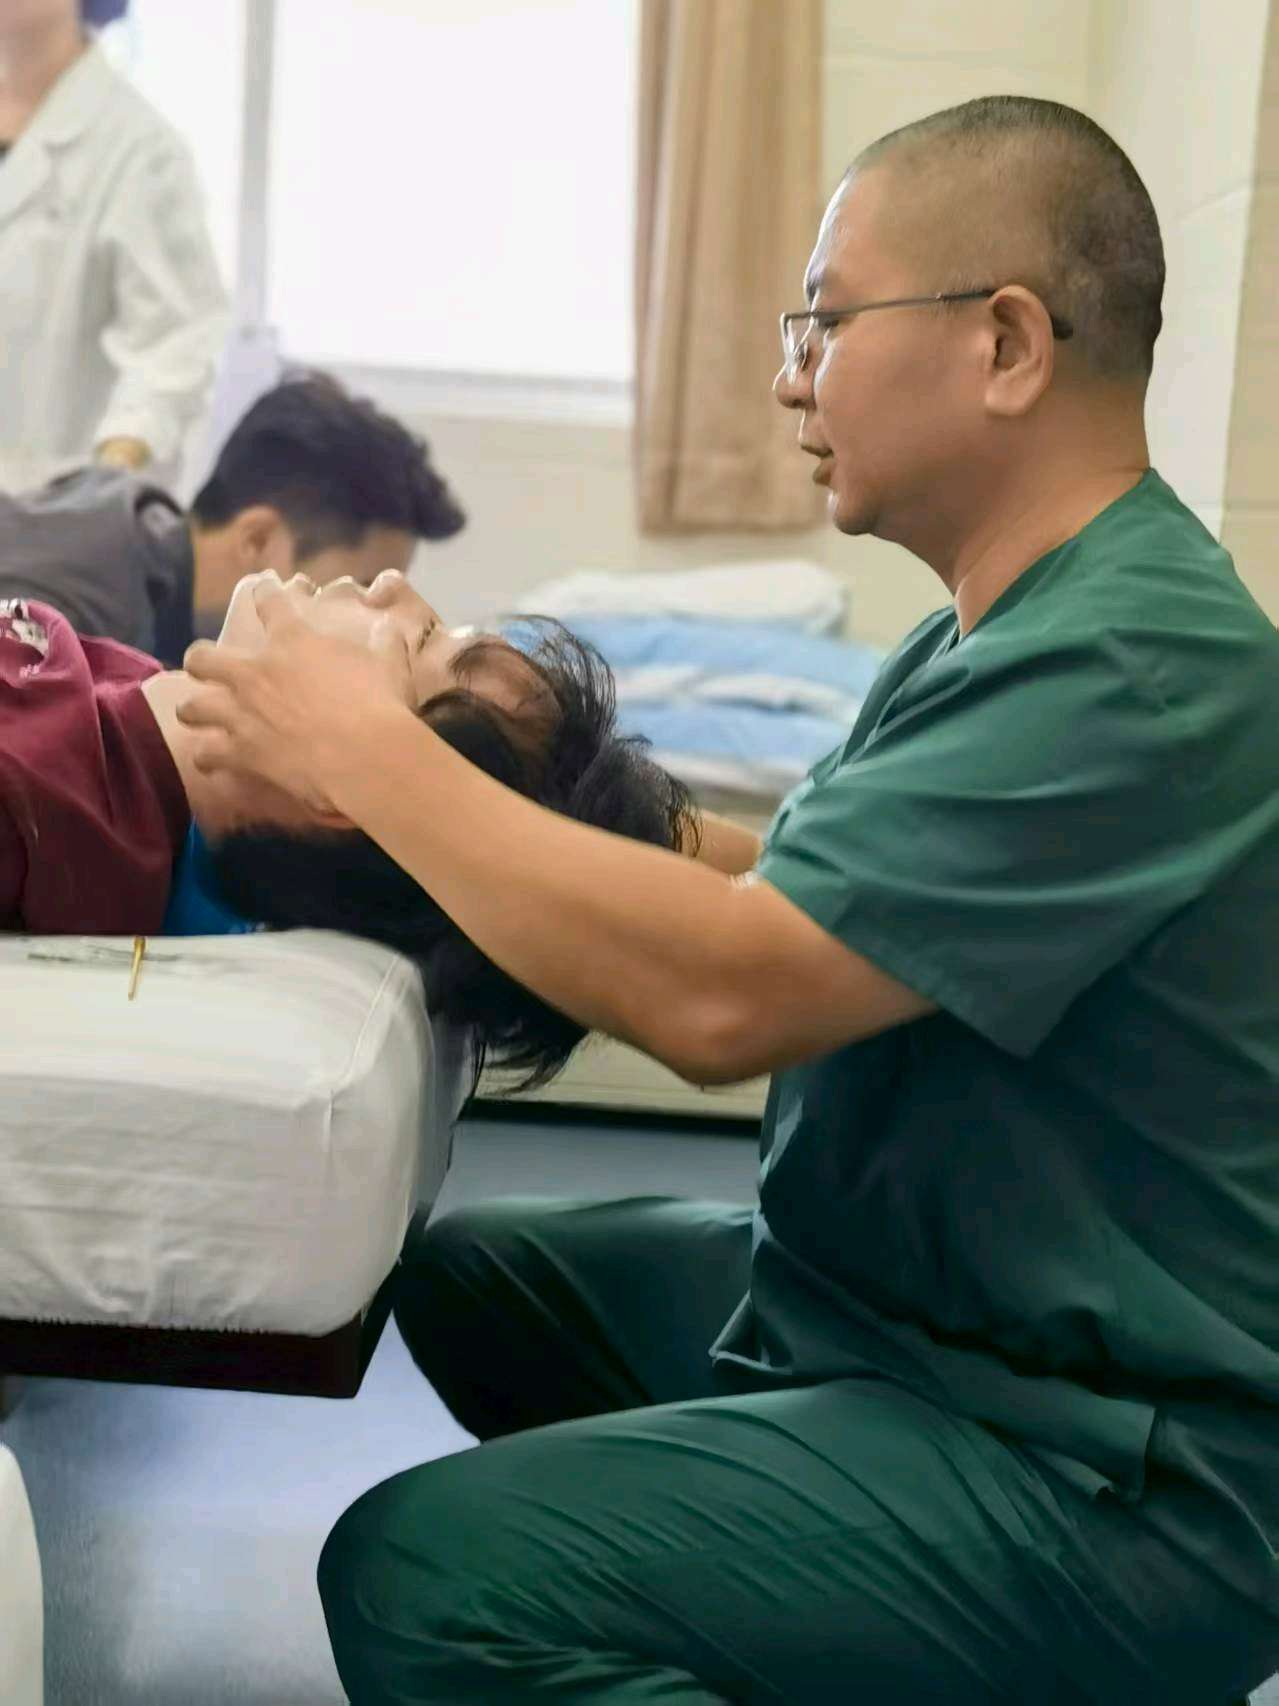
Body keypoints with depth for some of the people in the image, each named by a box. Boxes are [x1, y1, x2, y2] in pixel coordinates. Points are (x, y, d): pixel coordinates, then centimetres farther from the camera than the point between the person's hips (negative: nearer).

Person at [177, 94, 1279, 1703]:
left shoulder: (1139, 668, -24)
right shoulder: (1016, 628, 9)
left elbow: (723, 992, -30)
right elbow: (771, 895, 8)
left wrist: (371, 755, -19)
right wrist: (459, 741, -4)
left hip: (1102, 1470, -10)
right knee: (466, 1270, 17)